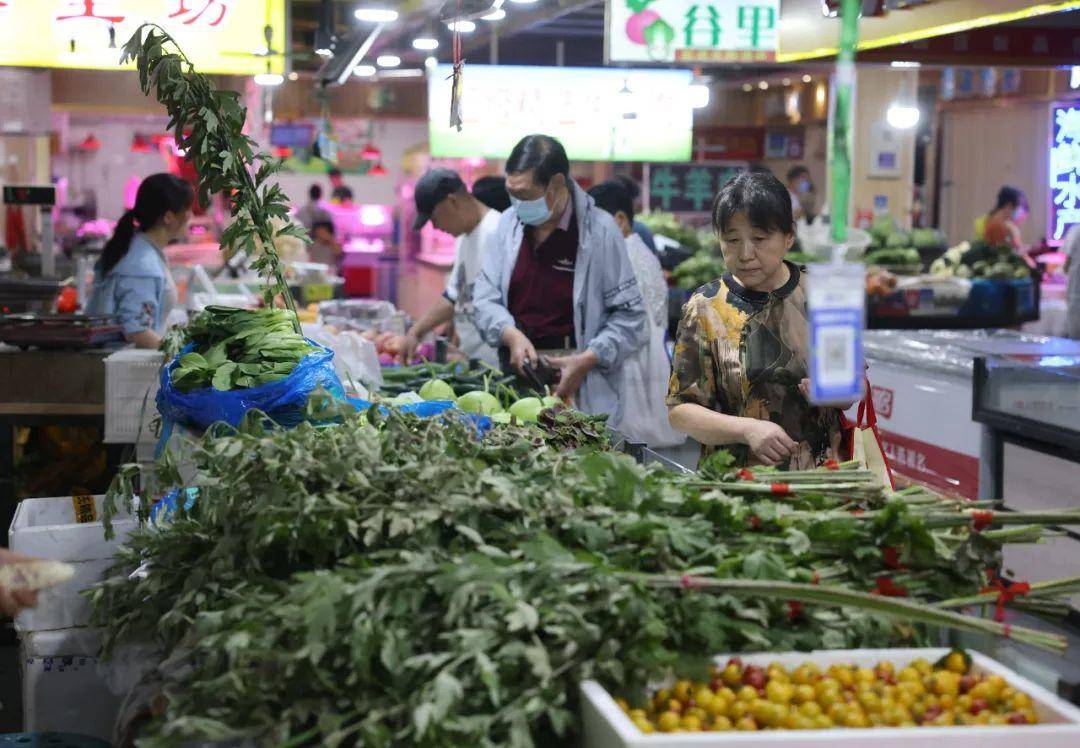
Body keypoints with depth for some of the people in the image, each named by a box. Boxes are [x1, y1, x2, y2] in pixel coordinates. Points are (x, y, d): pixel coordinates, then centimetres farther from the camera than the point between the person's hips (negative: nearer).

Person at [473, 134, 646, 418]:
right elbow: (485, 297, 8)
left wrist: (587, 360, -19)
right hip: (515, 371, 4)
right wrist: (511, 335, -11)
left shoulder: (598, 230, -7)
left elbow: (630, 317, -6)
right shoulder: (509, 223, 8)